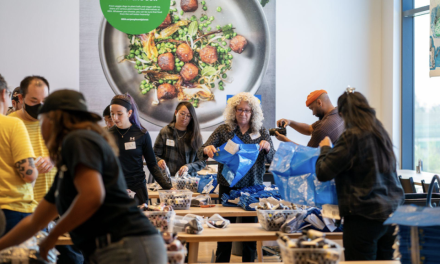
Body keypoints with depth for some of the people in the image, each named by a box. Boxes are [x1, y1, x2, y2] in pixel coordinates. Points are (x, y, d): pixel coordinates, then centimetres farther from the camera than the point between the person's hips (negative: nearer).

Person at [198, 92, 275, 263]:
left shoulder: (261, 132, 4)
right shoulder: (223, 130, 2)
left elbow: (272, 160, 1)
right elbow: (201, 153, -3)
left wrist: (267, 147, -21)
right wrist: (207, 150, -27)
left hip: (253, 187, 1)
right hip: (228, 188, 0)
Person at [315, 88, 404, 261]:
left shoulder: (352, 136, -13)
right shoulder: (380, 133, 9)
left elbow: (323, 173, -12)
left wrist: (325, 148, 7)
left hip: (365, 216, -7)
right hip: (391, 213, 8)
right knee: (385, 260, 13)